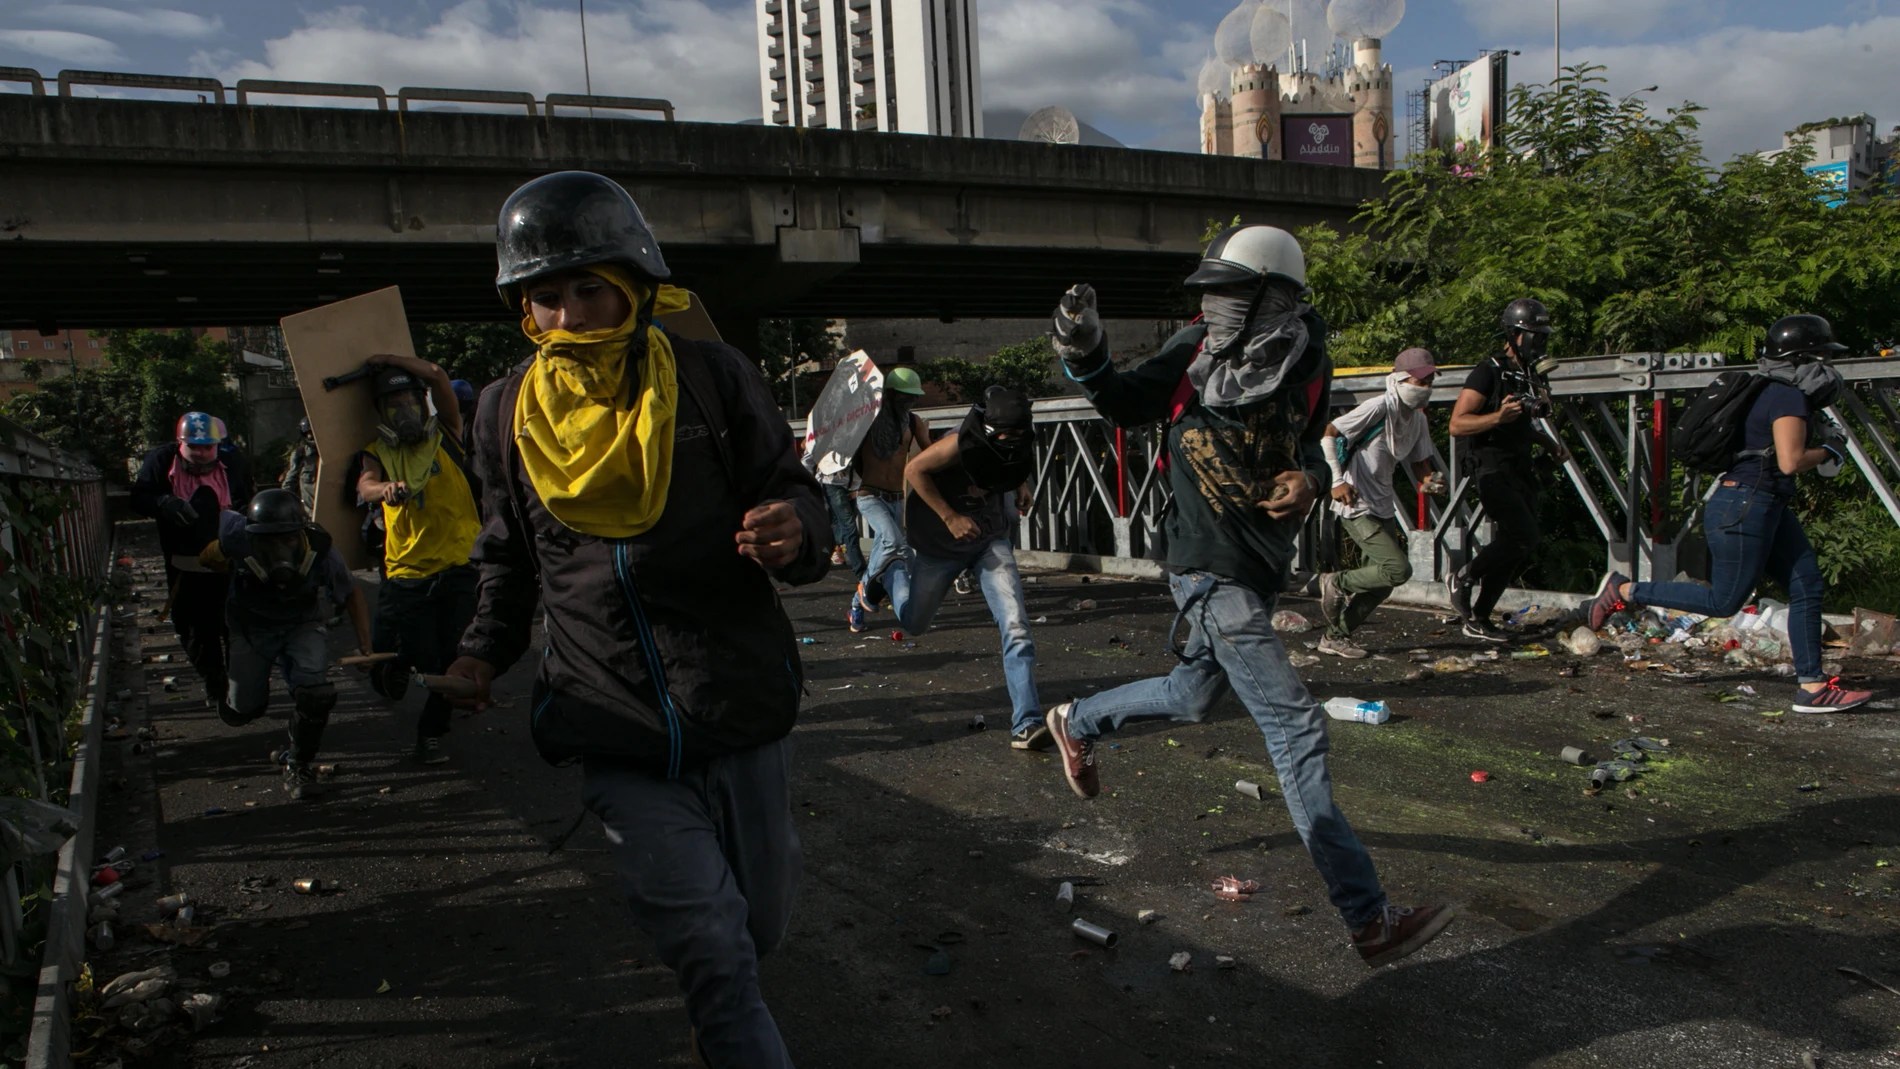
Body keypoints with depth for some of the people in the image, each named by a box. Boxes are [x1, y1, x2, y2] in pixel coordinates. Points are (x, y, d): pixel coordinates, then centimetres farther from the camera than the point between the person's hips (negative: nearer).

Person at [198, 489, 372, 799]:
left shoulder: (320, 550, -29)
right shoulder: (239, 537, -32)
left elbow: (352, 595, -12)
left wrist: (365, 646, -17)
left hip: (303, 625, -1)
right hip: (253, 628, 1)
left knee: (315, 694, -21)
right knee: (246, 708, 4)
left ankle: (297, 765, 4)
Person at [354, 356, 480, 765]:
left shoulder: (445, 436, 4)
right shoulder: (378, 451, 6)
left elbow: (437, 376, -7)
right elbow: (365, 485, -15)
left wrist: (385, 359, 1)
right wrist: (385, 489, -38)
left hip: (458, 568, 0)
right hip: (406, 574, 0)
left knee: (452, 659, 2)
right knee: (423, 661, 2)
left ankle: (431, 732, 24)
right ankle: (397, 662, 40)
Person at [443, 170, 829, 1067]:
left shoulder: (711, 380, -6)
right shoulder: (509, 412, 3)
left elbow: (796, 499, -2)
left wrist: (795, 535, -26)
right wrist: (485, 651, 2)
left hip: (740, 713, 0)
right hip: (616, 732, 0)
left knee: (759, 927, 18)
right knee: (715, 959, -6)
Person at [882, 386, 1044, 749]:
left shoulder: (1021, 446, -11)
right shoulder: (962, 443, -29)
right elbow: (914, 469, -19)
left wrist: (1022, 486, -2)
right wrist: (950, 518, -22)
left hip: (991, 538, 3)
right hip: (940, 541, -3)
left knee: (1016, 626, -15)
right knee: (914, 621, 17)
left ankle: (1026, 724, -14)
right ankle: (893, 570, 50)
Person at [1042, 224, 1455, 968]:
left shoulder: (1307, 365, 0)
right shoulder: (1199, 353, -10)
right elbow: (1126, 407, -4)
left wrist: (1309, 478, -9)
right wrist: (1084, 353, -21)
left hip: (1261, 567, 6)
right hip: (1212, 571, -6)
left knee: (1195, 695, 24)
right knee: (1296, 728, -9)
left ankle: (1078, 722, 49)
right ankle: (1369, 919, -3)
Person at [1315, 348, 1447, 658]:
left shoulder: (1418, 419, 10)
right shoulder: (1379, 407, -16)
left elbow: (1419, 464, 14)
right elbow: (1327, 434, -17)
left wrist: (1431, 481, -10)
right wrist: (1337, 481, -25)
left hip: (1383, 508, 9)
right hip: (1356, 508, -9)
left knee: (1380, 582, 9)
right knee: (1398, 569, -17)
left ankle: (1335, 636, 21)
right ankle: (1335, 583, 5)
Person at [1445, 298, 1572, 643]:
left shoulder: (1532, 375, 17)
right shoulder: (1489, 372, -10)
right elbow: (1457, 424, -17)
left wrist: (1550, 444, 16)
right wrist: (1498, 417, -30)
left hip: (1522, 471, 9)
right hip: (1496, 471, -9)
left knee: (1516, 549, 6)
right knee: (1524, 536, -20)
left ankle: (1478, 619, 15)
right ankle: (1461, 578, 0)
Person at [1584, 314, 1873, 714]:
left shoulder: (1784, 394, 14)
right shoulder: (1790, 397, -15)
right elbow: (1790, 461, -23)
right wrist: (1826, 452, -4)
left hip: (1769, 506, 10)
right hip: (1744, 505, -10)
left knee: (1807, 586, 7)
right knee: (1725, 600, -3)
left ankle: (1811, 687, 9)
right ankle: (1624, 590, 3)